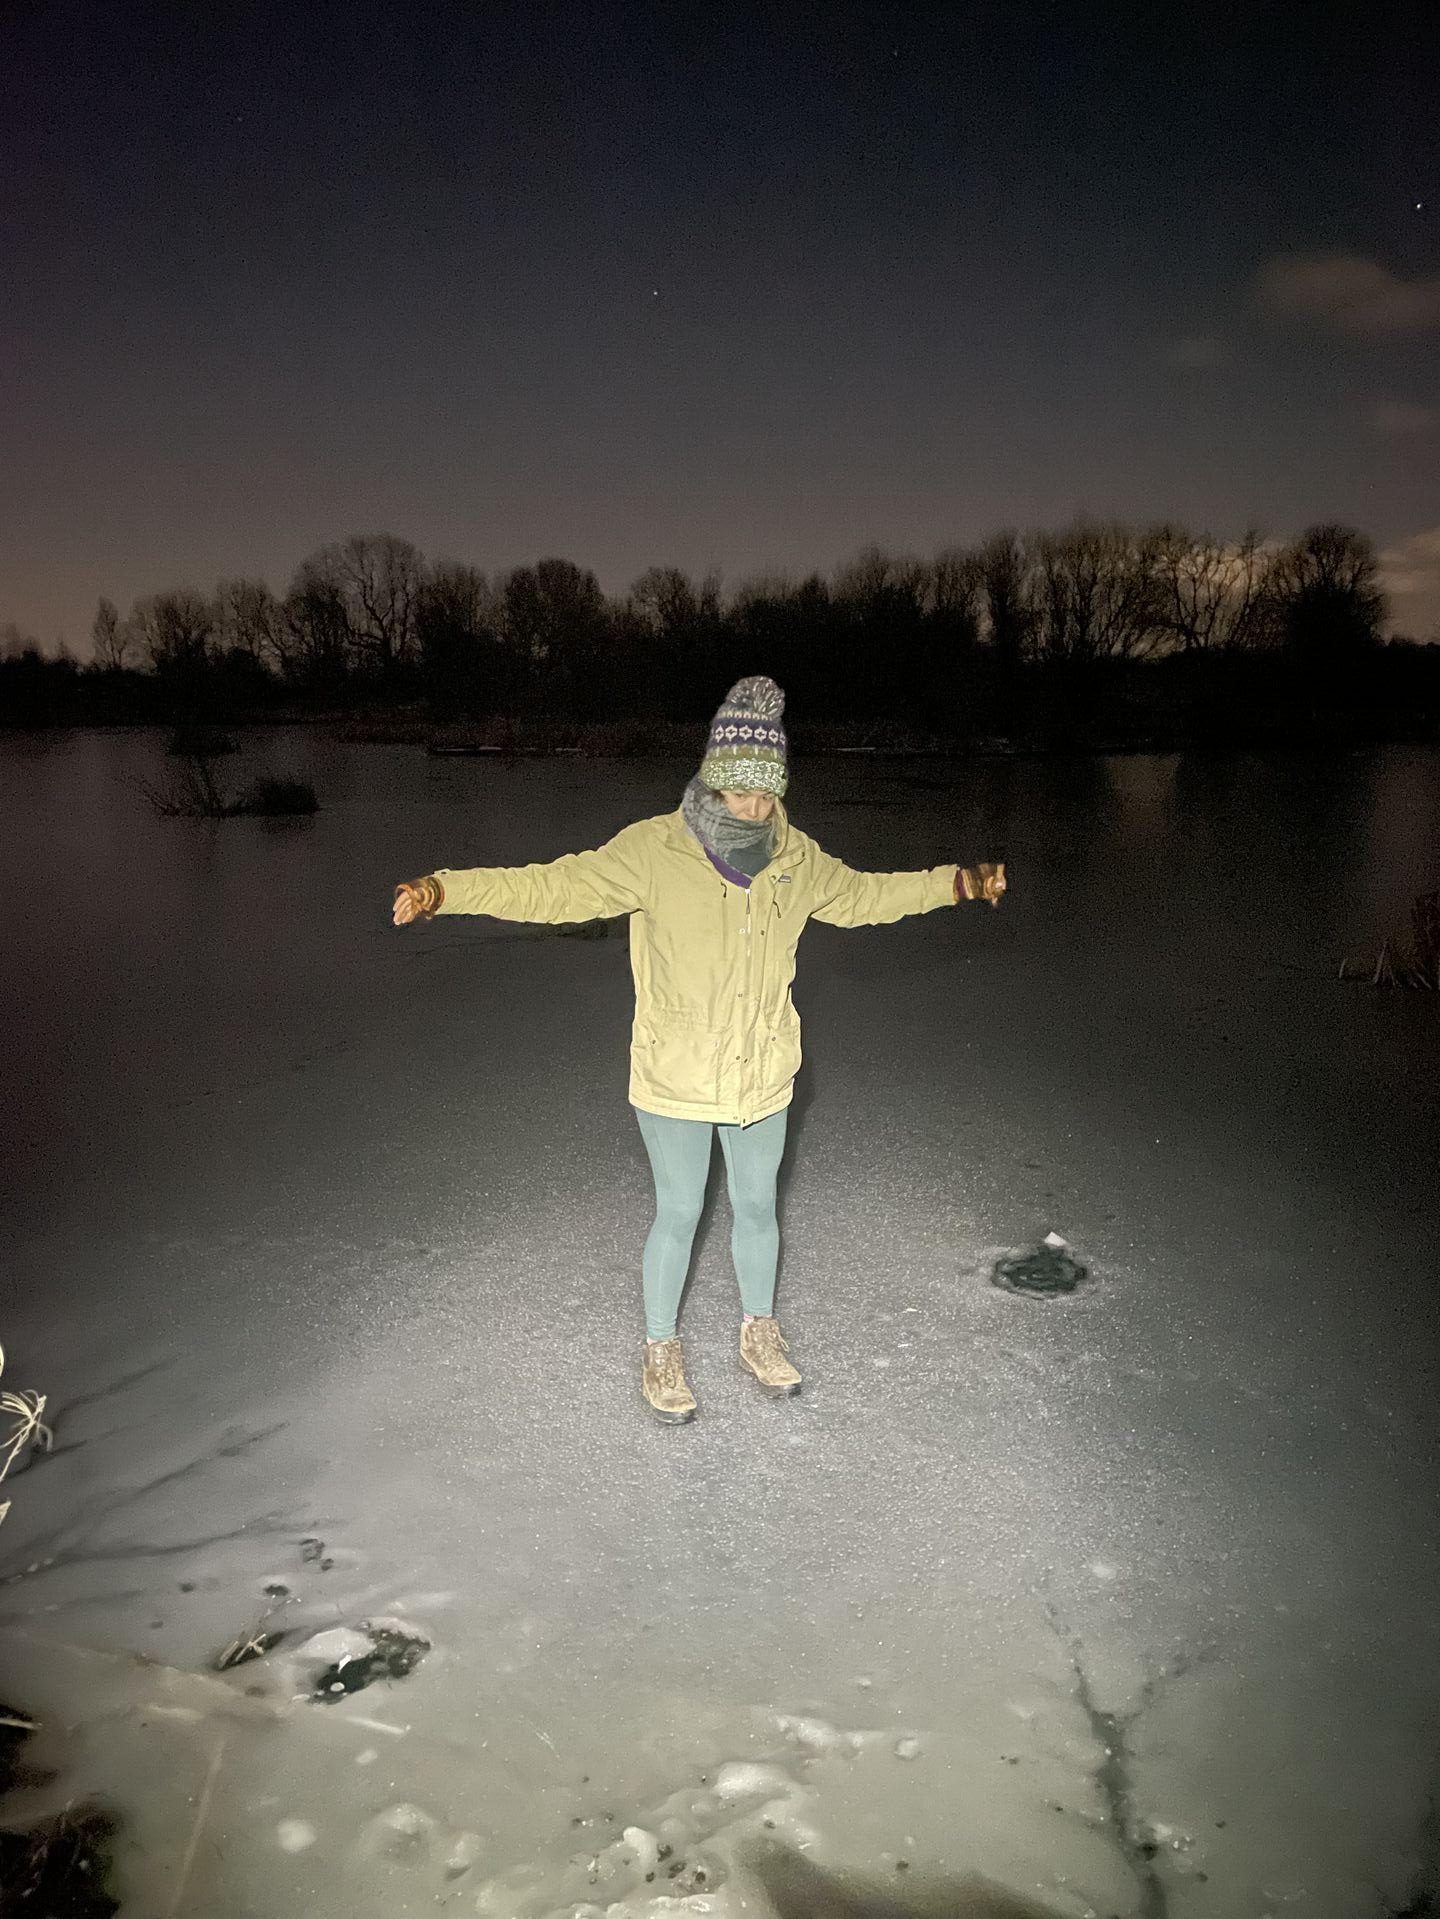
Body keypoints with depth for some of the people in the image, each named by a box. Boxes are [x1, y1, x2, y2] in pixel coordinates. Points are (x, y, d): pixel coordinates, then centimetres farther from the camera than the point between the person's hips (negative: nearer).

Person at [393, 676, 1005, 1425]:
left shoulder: (799, 860, -3)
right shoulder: (652, 850, -17)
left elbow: (865, 896, 15)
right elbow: (555, 886, -19)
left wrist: (957, 882, 15)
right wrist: (446, 888, -30)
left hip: (763, 1079, 4)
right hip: (675, 1082, -4)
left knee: (757, 1207, 20)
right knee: (678, 1215, 10)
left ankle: (759, 1333, 44)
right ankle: (660, 1350, 35)